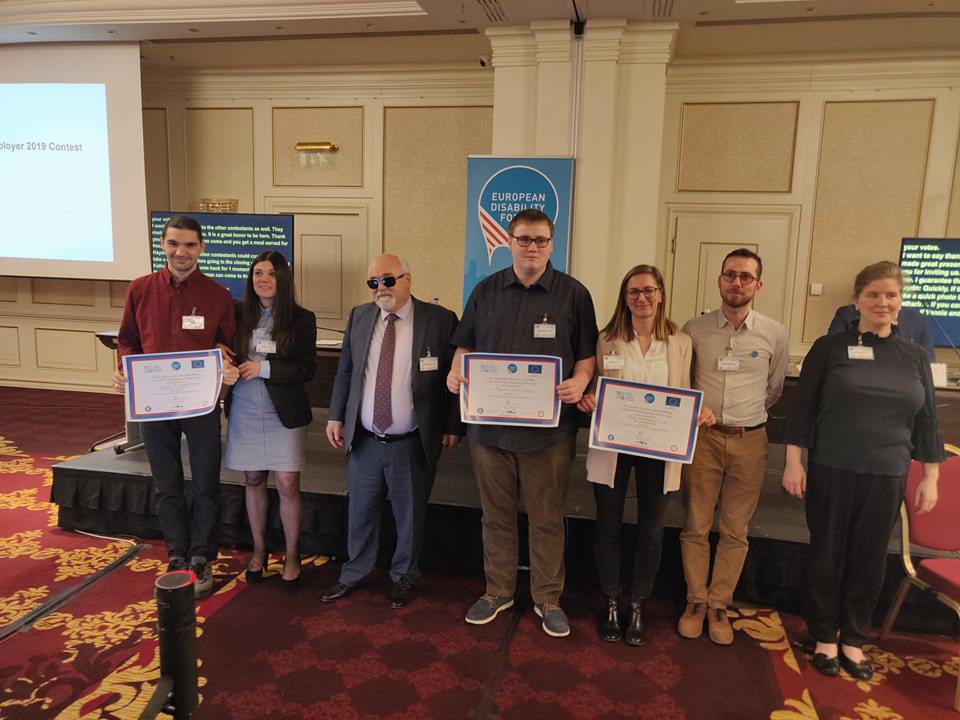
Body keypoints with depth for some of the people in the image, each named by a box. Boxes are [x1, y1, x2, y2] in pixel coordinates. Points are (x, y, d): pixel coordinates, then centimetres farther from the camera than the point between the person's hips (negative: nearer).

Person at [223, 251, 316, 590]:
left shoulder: (301, 319, -5)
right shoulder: (238, 314, 2)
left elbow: (308, 369, -9)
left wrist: (264, 368, -17)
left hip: (284, 413, -2)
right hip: (244, 411, 3)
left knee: (288, 485, -1)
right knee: (253, 480, 13)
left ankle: (291, 555, 18)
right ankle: (259, 549, 31)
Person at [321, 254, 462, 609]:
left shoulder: (440, 319, -8)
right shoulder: (359, 316, 5)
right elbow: (344, 372, 12)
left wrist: (452, 426, -4)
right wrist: (336, 416, 7)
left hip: (413, 445, -3)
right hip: (364, 441, 3)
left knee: (410, 516, 13)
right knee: (360, 513, 17)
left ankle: (403, 577, 36)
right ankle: (354, 573, 39)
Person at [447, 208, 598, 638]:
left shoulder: (573, 294, 1)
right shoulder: (486, 291, 8)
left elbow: (587, 354, 3)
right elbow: (465, 345, 13)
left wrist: (579, 382, -17)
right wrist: (456, 372, -7)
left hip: (549, 428, -2)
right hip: (489, 423, 2)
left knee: (547, 518, 9)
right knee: (496, 514, 15)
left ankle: (547, 597, 28)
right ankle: (498, 591, 33)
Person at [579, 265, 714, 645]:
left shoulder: (680, 343, 3)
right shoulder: (607, 340, 1)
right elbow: (595, 392, 5)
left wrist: (701, 411, -13)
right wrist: (586, 399, -17)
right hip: (612, 445, 0)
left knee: (651, 529, 10)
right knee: (608, 525, 9)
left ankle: (638, 607, 30)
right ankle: (612, 605, 29)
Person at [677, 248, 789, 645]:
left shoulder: (774, 334, 1)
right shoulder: (694, 329, -1)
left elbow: (774, 389, 14)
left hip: (749, 441, 1)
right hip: (701, 437, 0)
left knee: (735, 531, 9)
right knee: (695, 527, 7)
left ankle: (719, 605, 24)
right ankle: (696, 601, 23)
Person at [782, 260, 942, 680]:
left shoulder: (914, 357, 6)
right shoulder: (829, 348, -3)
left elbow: (926, 422, 9)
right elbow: (802, 409, -3)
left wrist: (930, 478, 6)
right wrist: (793, 462, -8)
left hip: (887, 477, 3)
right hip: (832, 471, -2)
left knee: (869, 559, 11)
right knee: (828, 554, 8)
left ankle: (853, 638, 29)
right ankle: (824, 636, 25)